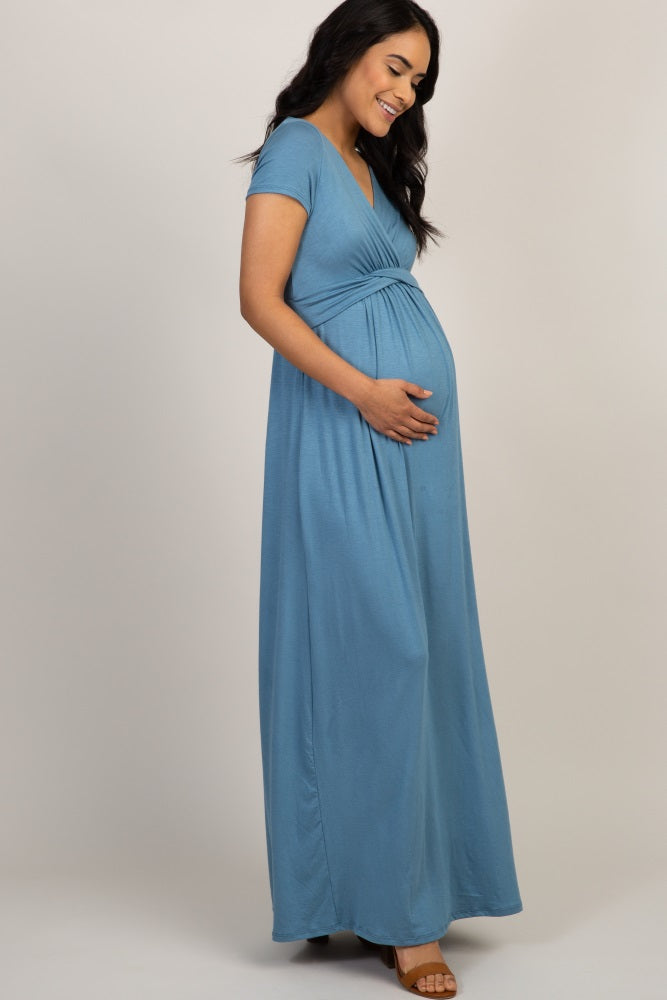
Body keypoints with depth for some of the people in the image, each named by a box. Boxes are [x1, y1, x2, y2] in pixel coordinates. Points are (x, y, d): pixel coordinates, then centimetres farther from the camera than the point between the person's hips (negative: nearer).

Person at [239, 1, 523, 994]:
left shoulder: (374, 166, 21)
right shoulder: (296, 148, -4)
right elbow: (261, 297, -13)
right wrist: (363, 390, -18)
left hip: (415, 426, 8)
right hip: (343, 427, -8)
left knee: (422, 645, 9)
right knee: (374, 647, -7)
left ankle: (406, 881, 20)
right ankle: (390, 905, 3)